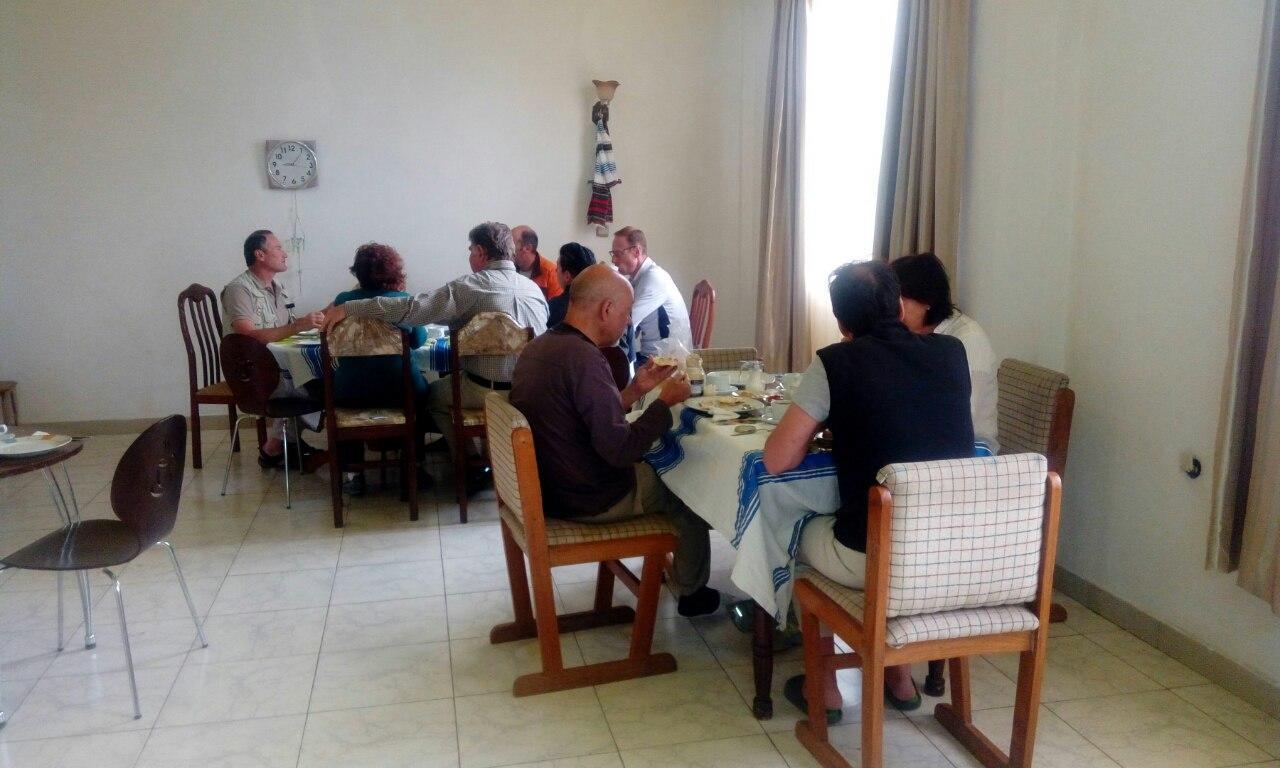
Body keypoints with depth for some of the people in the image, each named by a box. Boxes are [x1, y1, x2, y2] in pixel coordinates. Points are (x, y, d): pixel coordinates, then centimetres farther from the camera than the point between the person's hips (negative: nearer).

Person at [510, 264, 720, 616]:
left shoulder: (538, 347, 1)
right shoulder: (584, 358, -29)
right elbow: (620, 449, -28)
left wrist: (636, 389, 6)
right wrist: (665, 401, -16)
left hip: (547, 483, 9)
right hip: (587, 500, -9)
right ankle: (689, 589, 33)